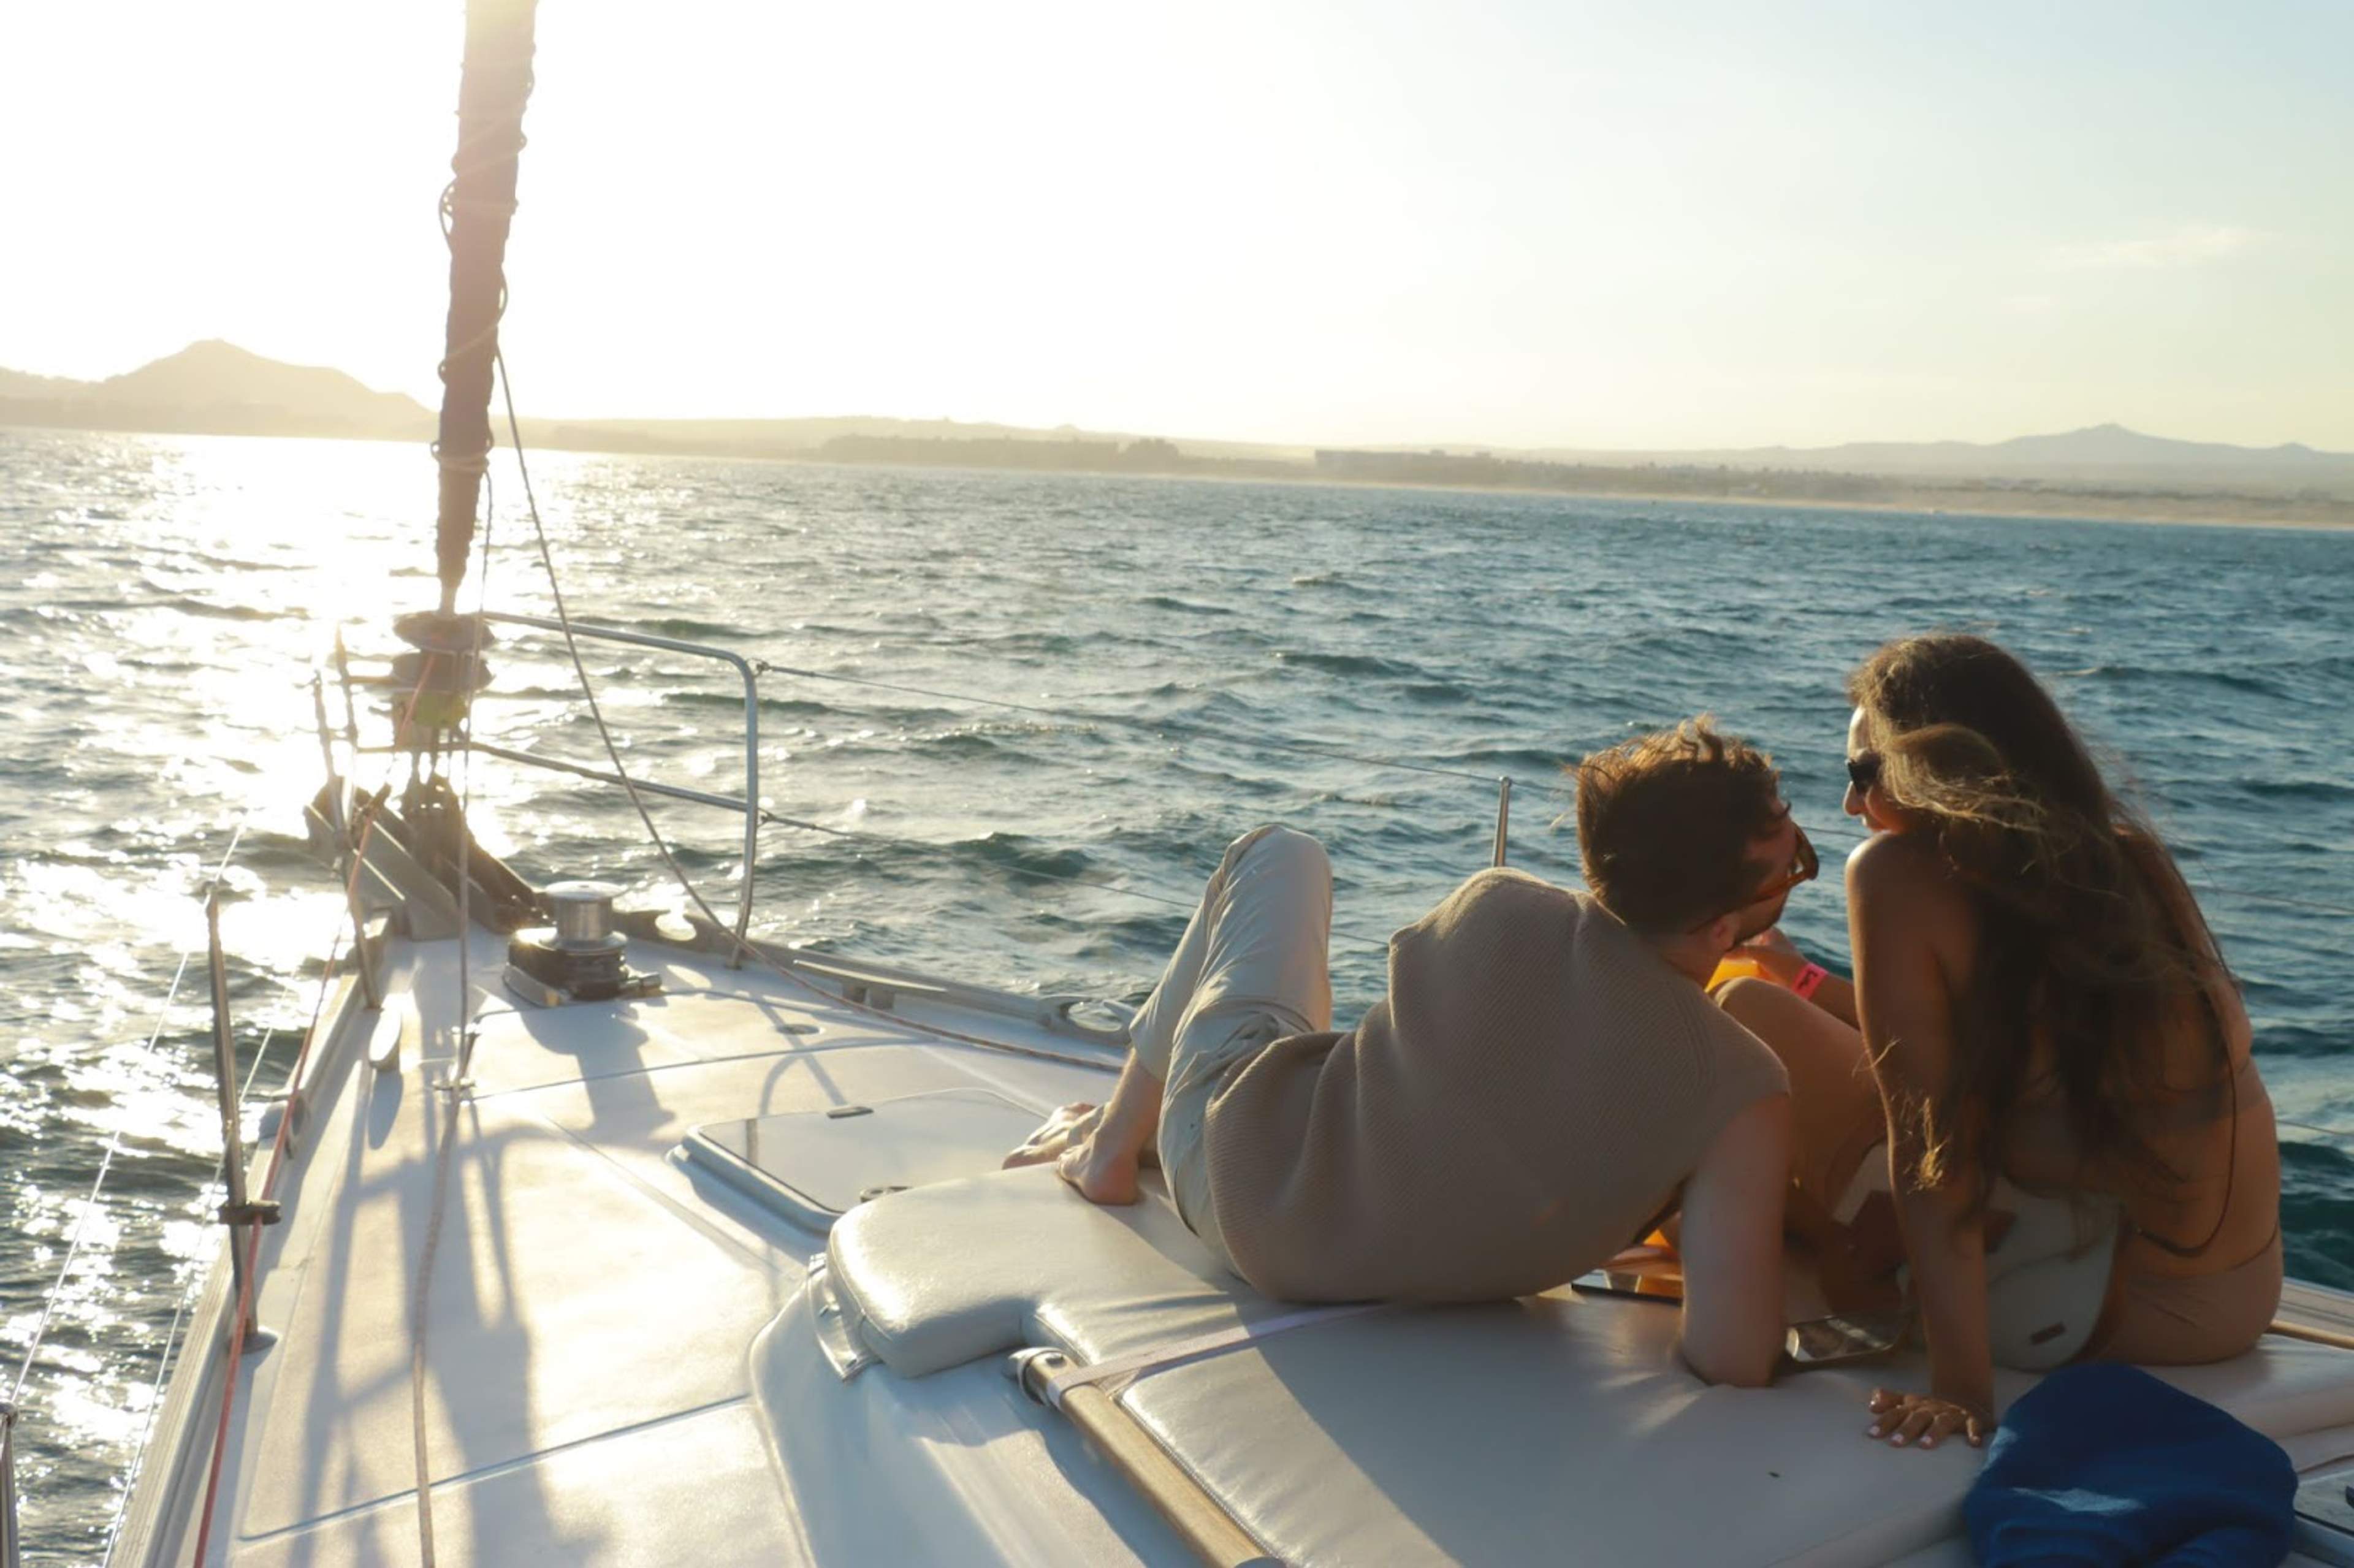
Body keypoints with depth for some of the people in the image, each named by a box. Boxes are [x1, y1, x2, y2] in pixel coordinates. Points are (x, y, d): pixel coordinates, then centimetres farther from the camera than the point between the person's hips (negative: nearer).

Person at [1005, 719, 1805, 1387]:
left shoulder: (1494, 905, -20)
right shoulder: (1744, 1095, -24)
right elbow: (1731, 1359, -24)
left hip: (1232, 1174, -1)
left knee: (1281, 853, 20)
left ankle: (1111, 1142, 31)